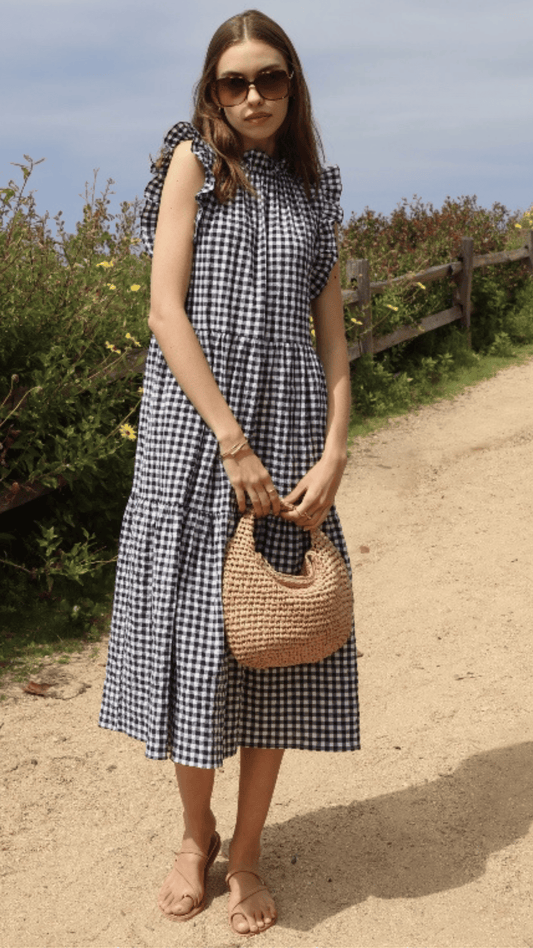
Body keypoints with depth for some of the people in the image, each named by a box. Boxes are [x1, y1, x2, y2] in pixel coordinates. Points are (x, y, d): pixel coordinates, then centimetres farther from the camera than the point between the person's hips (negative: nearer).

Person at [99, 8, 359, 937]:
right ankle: (195, 834, 24)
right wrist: (233, 443, -14)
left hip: (289, 425, 3)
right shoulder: (194, 161, 4)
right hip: (195, 421, -2)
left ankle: (246, 851, 20)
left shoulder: (314, 188, 14)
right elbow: (167, 312, -7)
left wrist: (333, 452, -5)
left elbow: (331, 334, 10)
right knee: (193, 620, 3)